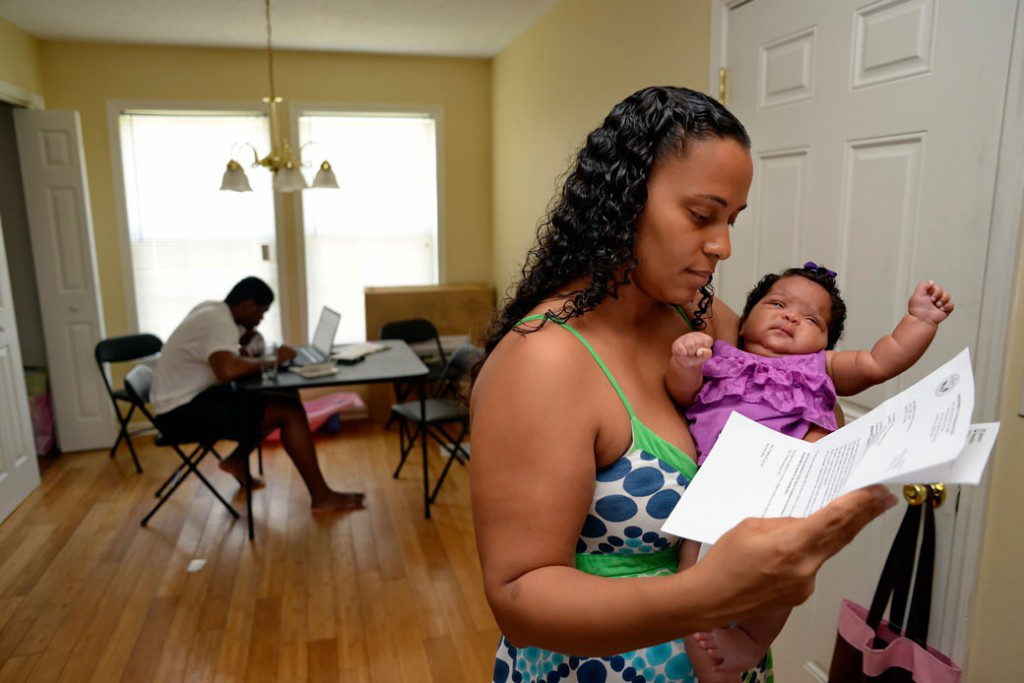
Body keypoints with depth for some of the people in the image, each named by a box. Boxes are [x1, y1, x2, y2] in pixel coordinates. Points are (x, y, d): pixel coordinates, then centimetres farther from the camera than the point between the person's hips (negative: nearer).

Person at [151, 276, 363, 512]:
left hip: (189, 397, 10)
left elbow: (227, 356, 20)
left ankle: (238, 460, 17)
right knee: (290, 411, -17)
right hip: (183, 411, -10)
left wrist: (247, 334, 0)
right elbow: (227, 370, -39)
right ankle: (321, 496, -11)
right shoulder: (219, 322, -22)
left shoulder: (213, 310, 8)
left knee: (283, 400, 10)